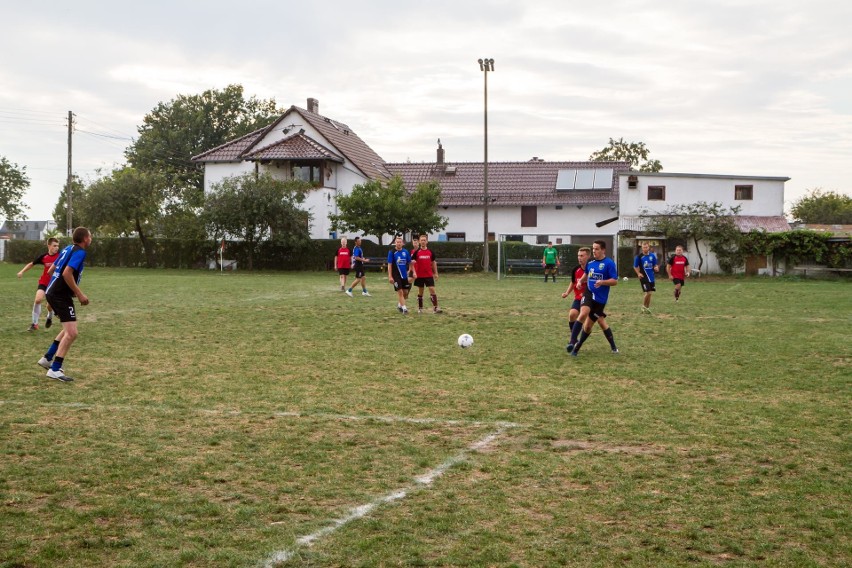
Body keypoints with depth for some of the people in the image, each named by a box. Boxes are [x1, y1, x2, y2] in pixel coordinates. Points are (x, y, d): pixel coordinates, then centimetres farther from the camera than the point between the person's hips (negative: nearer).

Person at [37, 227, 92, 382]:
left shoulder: (68, 249, 14)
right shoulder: (80, 252, -13)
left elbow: (52, 269, 21)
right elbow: (67, 273, -25)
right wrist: (79, 294, -20)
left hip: (53, 292, 10)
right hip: (61, 295, -10)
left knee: (68, 329, 23)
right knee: (71, 333, -13)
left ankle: (47, 358, 25)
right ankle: (54, 370, -13)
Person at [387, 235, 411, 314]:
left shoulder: (406, 252, 4)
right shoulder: (392, 252, -6)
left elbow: (409, 263, 10)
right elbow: (389, 265, -6)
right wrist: (390, 276, -11)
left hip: (404, 275, 4)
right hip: (396, 276, -4)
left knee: (405, 292, 8)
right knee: (400, 292, -6)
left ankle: (399, 304, 29)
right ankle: (404, 308, -2)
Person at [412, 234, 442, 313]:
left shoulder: (430, 252, 4)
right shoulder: (417, 252, -2)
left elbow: (433, 263, 13)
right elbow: (412, 263, 0)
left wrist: (435, 273, 10)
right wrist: (414, 273, -15)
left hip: (429, 275, 1)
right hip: (419, 276, -1)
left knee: (432, 290, -9)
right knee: (420, 292, 7)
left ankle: (435, 308, -10)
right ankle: (420, 308, 16)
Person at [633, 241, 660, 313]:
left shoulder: (652, 256, 4)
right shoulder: (639, 257, -6)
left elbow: (655, 264, 14)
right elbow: (635, 267, 2)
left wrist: (656, 268, -10)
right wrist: (638, 273, -13)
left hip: (651, 277, 4)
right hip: (644, 277, -4)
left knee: (650, 293, 10)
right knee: (648, 292, -12)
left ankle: (647, 308, 23)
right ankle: (644, 307, 7)